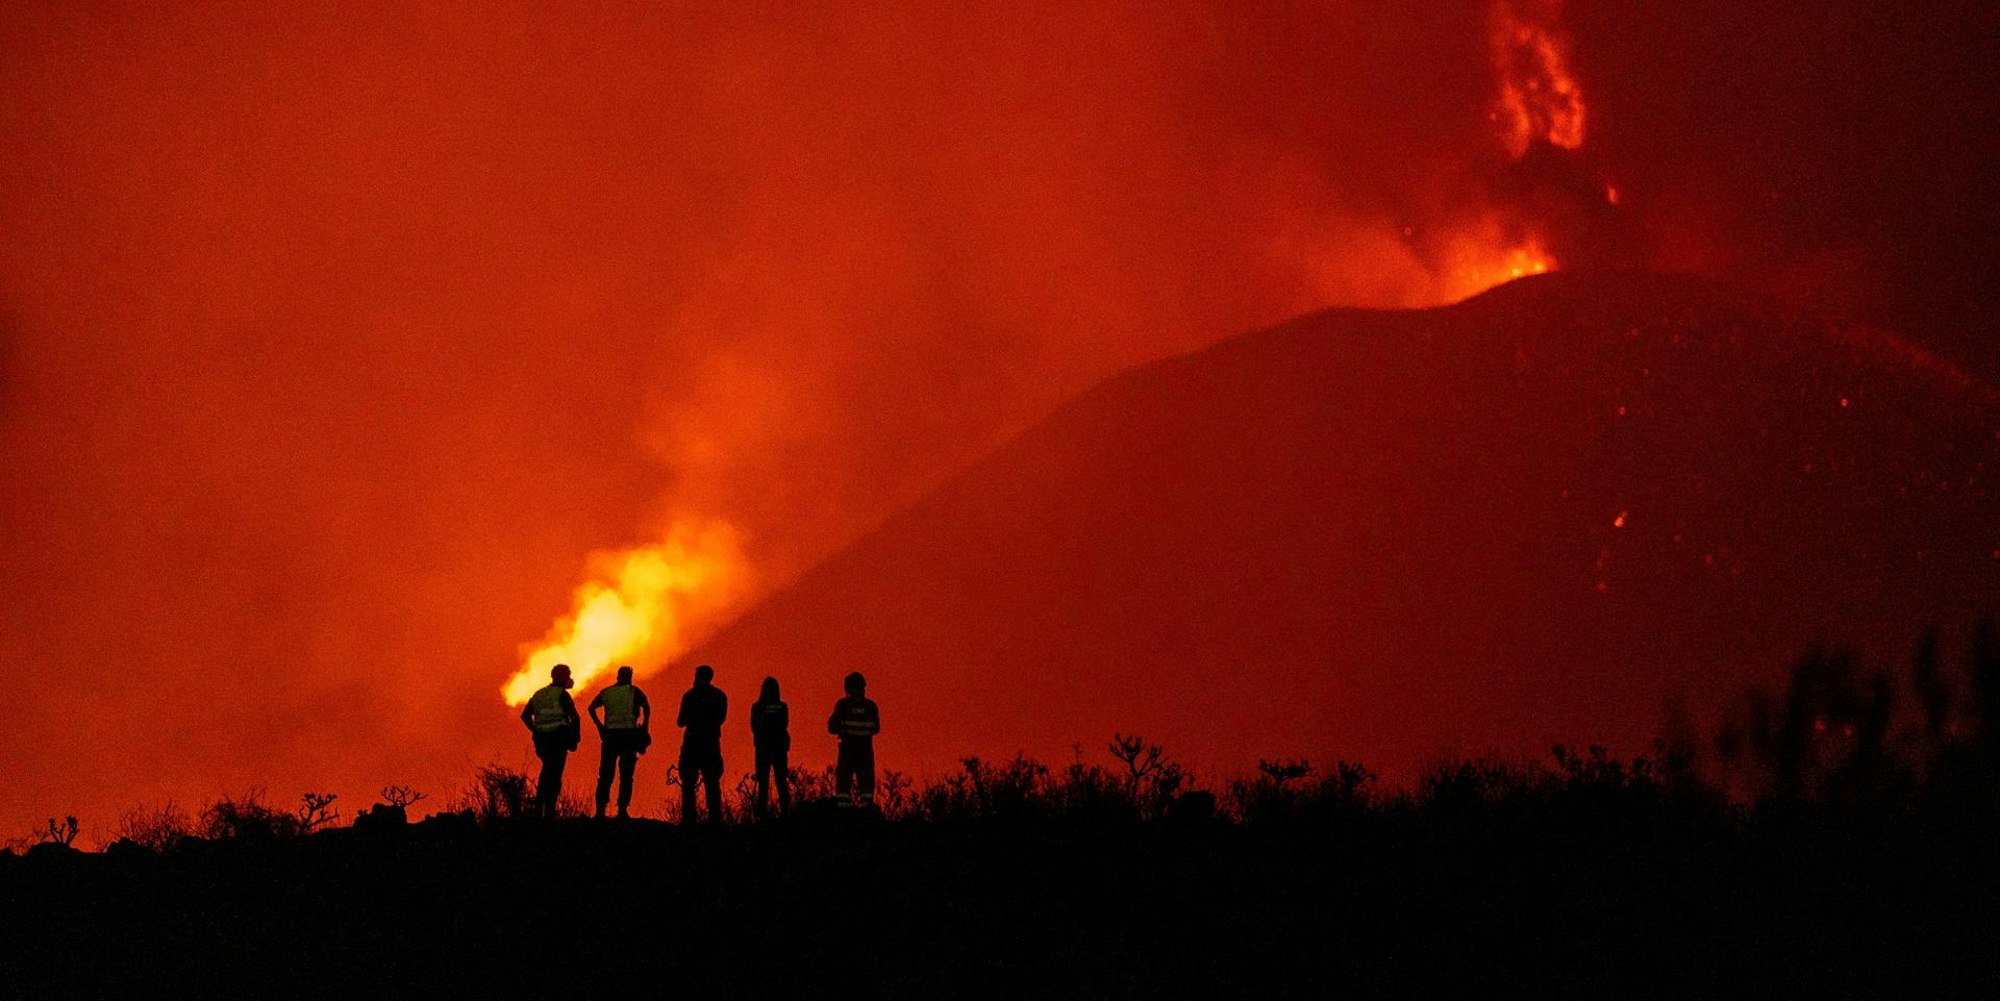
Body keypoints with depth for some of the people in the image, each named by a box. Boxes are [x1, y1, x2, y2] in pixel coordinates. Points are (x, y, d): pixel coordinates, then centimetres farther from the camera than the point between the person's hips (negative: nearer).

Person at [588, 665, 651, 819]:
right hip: (628, 734, -3)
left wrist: (599, 726, 7)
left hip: (609, 735, 3)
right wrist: (645, 728, -1)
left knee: (605, 774, 7)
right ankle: (622, 809, -6)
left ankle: (600, 808, 0)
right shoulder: (633, 691, 4)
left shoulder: (606, 692, 13)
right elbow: (646, 707, -10)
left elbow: (592, 708, 3)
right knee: (626, 775, 1)